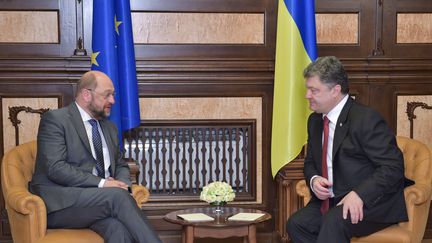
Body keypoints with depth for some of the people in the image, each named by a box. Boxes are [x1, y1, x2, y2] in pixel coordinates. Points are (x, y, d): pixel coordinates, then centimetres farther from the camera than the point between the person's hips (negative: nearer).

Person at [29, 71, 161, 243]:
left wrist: (121, 185, -1)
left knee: (119, 228, -30)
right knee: (117, 196, -32)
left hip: (100, 200, 5)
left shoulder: (109, 127, 21)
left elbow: (120, 165, 24)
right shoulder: (55, 119, -2)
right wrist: (101, 183, -18)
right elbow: (55, 168, -13)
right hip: (61, 203, -5)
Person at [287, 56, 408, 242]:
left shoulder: (366, 119, -13)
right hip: (331, 201, 7)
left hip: (372, 202, -7)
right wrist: (313, 180, -4)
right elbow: (310, 162, 21)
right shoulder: (315, 120, 11)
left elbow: (393, 167, -18)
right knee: (296, 223, -18)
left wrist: (359, 194, -30)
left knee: (334, 221, -34)